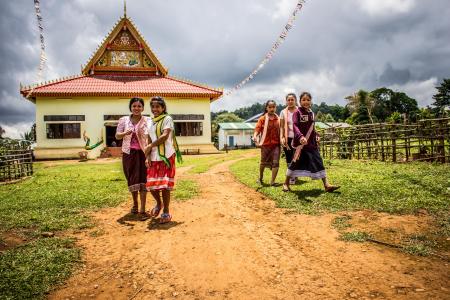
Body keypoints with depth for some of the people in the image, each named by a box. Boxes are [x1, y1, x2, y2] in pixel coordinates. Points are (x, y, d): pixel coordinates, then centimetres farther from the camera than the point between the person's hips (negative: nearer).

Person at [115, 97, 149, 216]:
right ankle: (135, 204, 35)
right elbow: (117, 136, 4)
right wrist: (125, 133, -17)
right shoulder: (124, 120, 4)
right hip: (128, 153, 3)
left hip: (142, 153, -3)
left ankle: (142, 209, -2)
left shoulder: (147, 121, -3)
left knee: (142, 179, -5)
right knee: (131, 179, 14)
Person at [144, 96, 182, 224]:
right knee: (151, 185, 5)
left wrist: (150, 146, -12)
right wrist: (148, 156, -1)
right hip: (154, 157, 6)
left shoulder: (167, 119, -3)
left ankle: (166, 212, 8)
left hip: (166, 155, -6)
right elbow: (149, 140, 12)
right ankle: (159, 203, 33)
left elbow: (165, 136, -16)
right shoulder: (150, 122, 16)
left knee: (164, 184, -5)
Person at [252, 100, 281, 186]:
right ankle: (260, 177, 38)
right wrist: (255, 136, -28)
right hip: (265, 144, -1)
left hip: (276, 144, 1)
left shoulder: (278, 119, 4)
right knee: (263, 162, 13)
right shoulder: (262, 119, -2)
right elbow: (257, 129, -10)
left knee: (275, 163, -7)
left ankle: (272, 181, 0)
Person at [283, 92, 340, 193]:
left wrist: (316, 135, 4)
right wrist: (300, 136, -36)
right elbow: (295, 126, -21)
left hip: (312, 143, 6)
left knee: (319, 162, 4)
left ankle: (326, 185, 9)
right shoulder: (297, 112, -8)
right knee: (296, 162, 2)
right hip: (300, 142, -6)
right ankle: (286, 183, 19)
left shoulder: (311, 113, 11)